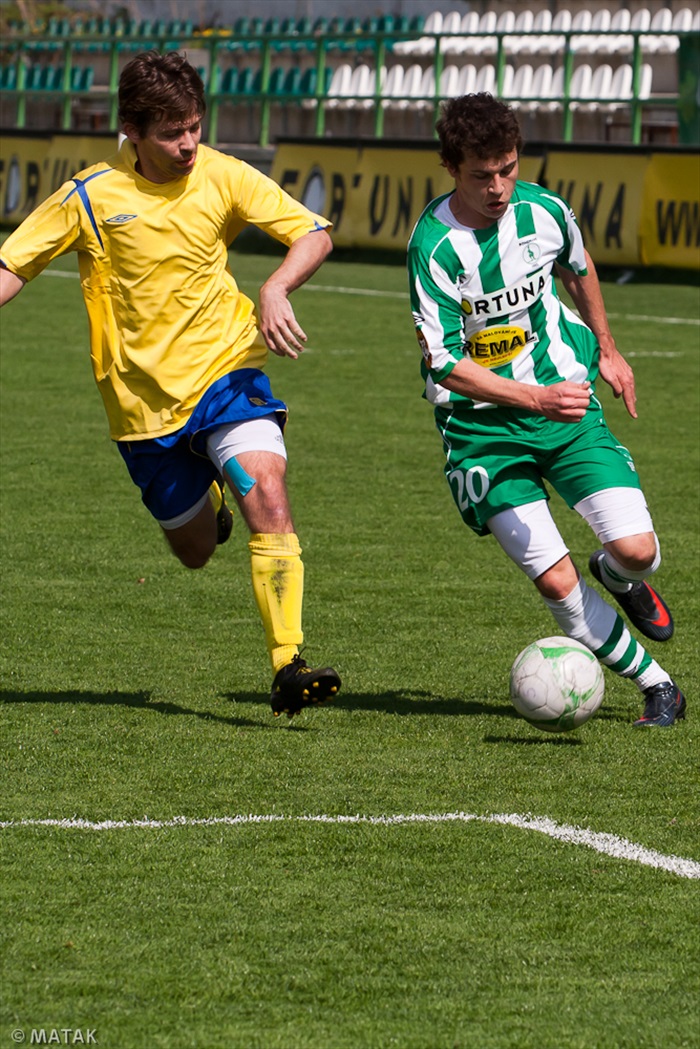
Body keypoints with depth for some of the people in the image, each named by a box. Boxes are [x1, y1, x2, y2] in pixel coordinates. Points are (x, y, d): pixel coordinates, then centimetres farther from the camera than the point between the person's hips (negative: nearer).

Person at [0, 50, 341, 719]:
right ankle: (201, 504, 50)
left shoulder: (222, 177, -5)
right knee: (194, 551, 11)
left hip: (224, 367, 0)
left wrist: (275, 290, -20)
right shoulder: (90, 197, -8)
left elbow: (313, 236, -1)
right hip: (143, 396, 0)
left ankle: (288, 668, -27)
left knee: (267, 495, -25)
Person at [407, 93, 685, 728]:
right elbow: (445, 364, -20)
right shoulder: (434, 246, -19)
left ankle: (619, 577, 26)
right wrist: (535, 398, -30)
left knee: (636, 549, -13)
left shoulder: (544, 210, -6)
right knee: (556, 582, -13)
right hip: (481, 425, -3)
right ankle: (657, 685, 5)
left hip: (567, 401, 3)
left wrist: (606, 350, 27)